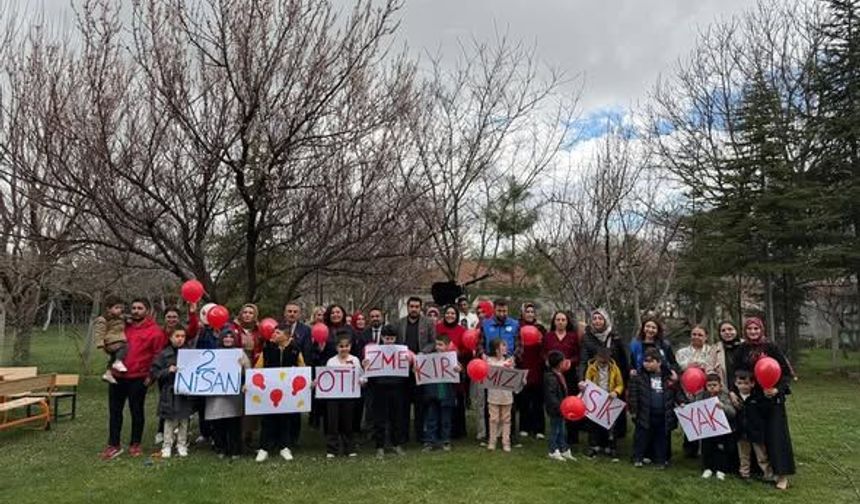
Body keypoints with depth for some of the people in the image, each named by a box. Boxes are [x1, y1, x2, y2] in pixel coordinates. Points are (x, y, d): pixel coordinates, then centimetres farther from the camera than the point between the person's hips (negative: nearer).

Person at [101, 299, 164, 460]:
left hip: (138, 378, -5)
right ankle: (113, 445, 19)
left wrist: (150, 374, -10)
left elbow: (157, 355, -7)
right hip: (118, 376, 5)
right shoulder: (125, 326, 10)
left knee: (136, 411, 6)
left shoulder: (154, 330, -6)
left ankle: (135, 444, 19)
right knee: (114, 411, 9)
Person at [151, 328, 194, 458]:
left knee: (184, 420, 10)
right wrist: (168, 371, -16)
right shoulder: (164, 354, -4)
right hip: (170, 393, -2)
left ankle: (182, 445, 22)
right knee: (170, 420, 5)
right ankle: (167, 445, 18)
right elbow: (154, 372, -3)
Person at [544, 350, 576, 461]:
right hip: (555, 409, -9)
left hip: (561, 408, 9)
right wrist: (558, 407, -26)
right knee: (555, 429, 4)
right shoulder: (551, 377, -24)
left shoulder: (560, 375, 7)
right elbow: (550, 395, -26)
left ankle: (564, 450, 28)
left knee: (561, 430, 18)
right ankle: (553, 451, 17)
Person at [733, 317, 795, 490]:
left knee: (776, 432, -4)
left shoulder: (771, 347, -6)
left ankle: (782, 473, 1)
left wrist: (778, 389, -18)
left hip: (772, 396, -3)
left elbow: (786, 371, -5)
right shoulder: (742, 349, 4)